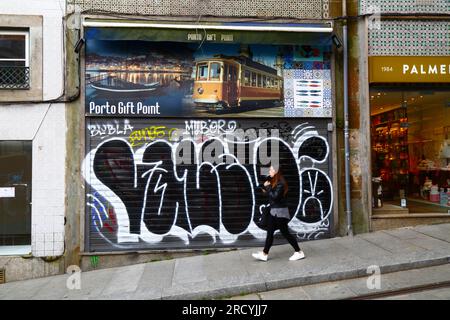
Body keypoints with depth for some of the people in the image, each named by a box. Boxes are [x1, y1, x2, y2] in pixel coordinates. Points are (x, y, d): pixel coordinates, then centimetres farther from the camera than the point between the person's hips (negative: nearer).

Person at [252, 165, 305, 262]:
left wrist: (267, 187, -15)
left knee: (285, 232, -1)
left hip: (280, 211, -9)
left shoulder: (280, 183, -17)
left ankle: (299, 252, 12)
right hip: (274, 211, 9)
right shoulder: (273, 181, 11)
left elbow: (275, 196, -23)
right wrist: (266, 189, -4)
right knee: (270, 232, 9)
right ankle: (264, 254, 13)